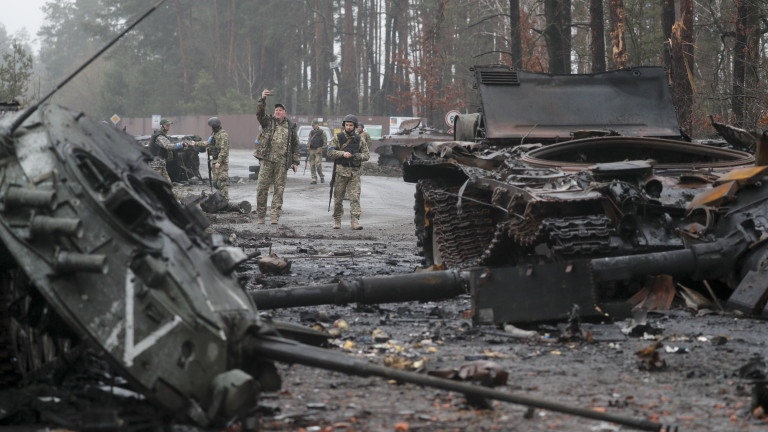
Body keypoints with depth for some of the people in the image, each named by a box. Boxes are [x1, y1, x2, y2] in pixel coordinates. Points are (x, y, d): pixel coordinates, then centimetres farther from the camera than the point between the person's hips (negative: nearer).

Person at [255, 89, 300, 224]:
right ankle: (261, 216, 6)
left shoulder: (291, 126, 12)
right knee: (262, 188, -2)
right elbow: (259, 113, -10)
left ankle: (275, 216, 2)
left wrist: (295, 161, 8)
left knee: (279, 189, 0)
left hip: (282, 162, 1)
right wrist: (262, 99, -26)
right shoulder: (268, 122, 9)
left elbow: (295, 145, 14)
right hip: (267, 160, -1)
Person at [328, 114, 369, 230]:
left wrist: (358, 156, -13)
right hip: (341, 171, -1)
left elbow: (366, 155, 8)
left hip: (355, 172, 1)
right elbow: (330, 152, -2)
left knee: (355, 196, -8)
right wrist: (343, 154, -17)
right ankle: (337, 220, 16)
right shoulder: (337, 138, 4)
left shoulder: (360, 139, 8)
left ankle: (355, 221, -11)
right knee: (338, 197, 4)